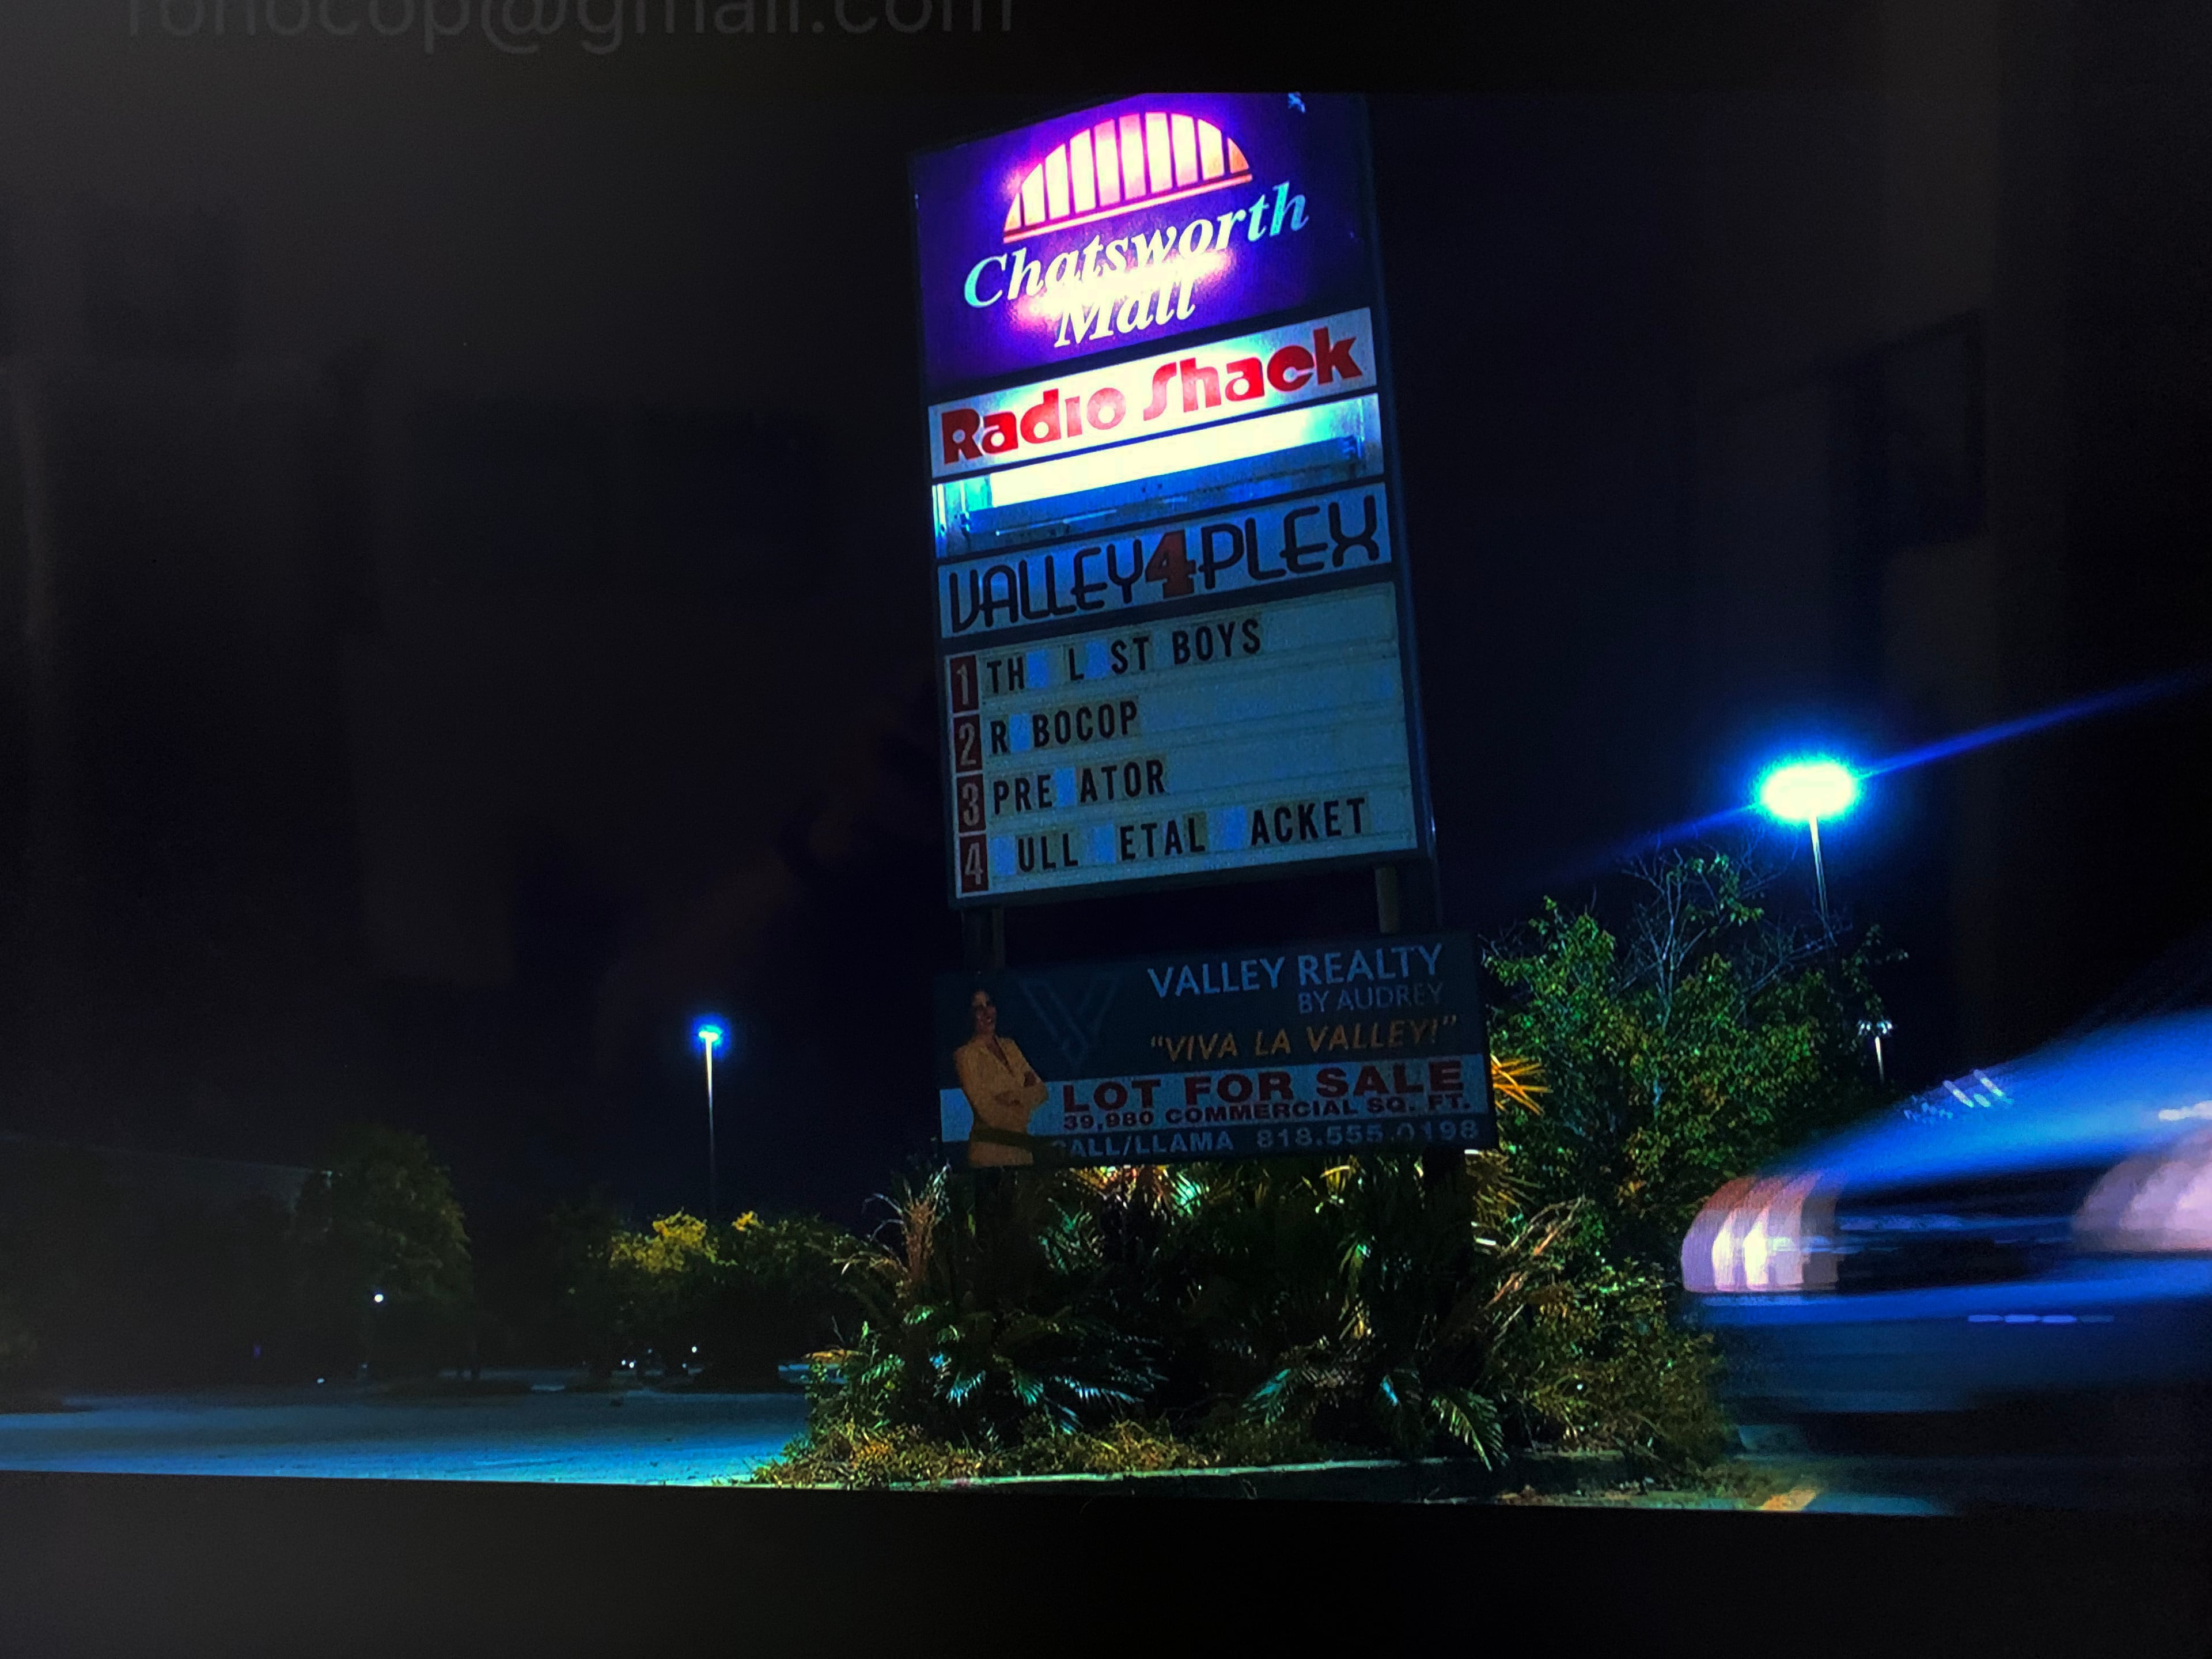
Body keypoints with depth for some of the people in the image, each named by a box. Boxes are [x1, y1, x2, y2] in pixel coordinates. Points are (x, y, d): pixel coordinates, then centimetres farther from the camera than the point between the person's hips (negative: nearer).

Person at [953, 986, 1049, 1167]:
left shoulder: (1009, 1046, 15)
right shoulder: (966, 1055, -4)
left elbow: (1041, 1091, 11)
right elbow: (987, 1111, -11)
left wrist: (1014, 1096, -8)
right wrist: (1026, 1096, 2)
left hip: (1021, 1149, 5)